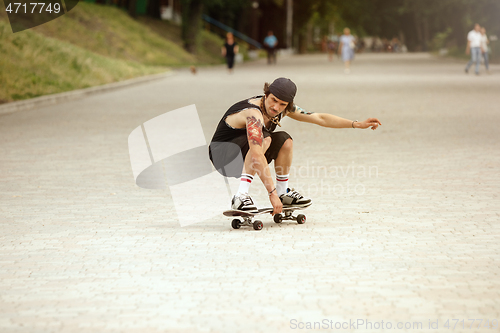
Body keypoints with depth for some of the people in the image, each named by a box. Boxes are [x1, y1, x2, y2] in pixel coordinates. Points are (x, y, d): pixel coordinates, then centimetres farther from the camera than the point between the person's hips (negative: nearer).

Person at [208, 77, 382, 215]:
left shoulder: (283, 109, -7)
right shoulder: (254, 114, -33)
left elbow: (320, 118, 1)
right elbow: (257, 155, -43)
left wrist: (358, 124, -4)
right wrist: (271, 194, -47)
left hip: (243, 157, 8)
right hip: (222, 156, -8)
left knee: (284, 140, -4)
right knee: (264, 139, -30)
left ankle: (283, 193, 10)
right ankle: (241, 197, -35)